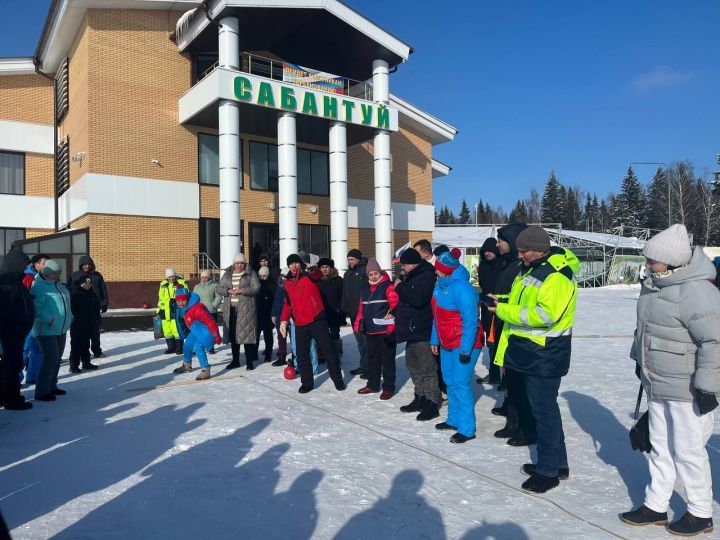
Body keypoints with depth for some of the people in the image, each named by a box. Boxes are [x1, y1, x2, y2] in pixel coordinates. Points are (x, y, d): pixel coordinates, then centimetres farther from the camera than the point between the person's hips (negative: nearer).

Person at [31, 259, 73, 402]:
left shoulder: (59, 285, 13)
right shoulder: (39, 287, -14)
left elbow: (66, 302, 24)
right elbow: (36, 307, -24)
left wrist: (69, 318, 15)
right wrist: (49, 319, -28)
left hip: (61, 329, 9)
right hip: (46, 330, -9)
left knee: (57, 357, 15)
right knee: (51, 358, -13)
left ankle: (51, 386, 27)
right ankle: (42, 392, -5)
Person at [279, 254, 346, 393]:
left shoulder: (309, 277, 0)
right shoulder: (288, 284, 13)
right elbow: (288, 304, 18)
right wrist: (284, 320, 11)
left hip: (317, 320, -5)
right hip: (300, 324, 5)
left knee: (328, 350, 0)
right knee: (301, 354, 6)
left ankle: (338, 380, 11)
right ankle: (307, 383, 20)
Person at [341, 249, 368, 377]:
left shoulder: (365, 270, -9)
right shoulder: (348, 273, 17)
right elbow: (345, 293, 20)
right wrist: (344, 309, 14)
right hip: (353, 313, 8)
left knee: (366, 340, -4)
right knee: (359, 341, 14)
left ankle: (369, 367, 3)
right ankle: (363, 366, 23)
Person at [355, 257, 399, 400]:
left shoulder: (388, 286, -8)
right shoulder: (365, 288, 14)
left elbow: (395, 302, -18)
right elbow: (361, 308, 18)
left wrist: (391, 313, -29)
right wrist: (358, 324, 14)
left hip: (385, 330, -7)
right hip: (369, 330, 7)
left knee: (387, 359, 1)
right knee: (372, 358, 17)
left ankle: (388, 387, 11)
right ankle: (372, 384, 31)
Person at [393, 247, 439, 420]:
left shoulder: (427, 276, -15)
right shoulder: (412, 276, 16)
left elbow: (417, 299, -29)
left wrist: (400, 287, -16)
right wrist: (395, 313, 14)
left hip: (422, 332, -10)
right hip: (411, 330, 11)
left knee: (427, 369, -4)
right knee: (414, 367, 17)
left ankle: (432, 404, 4)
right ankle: (420, 398, 28)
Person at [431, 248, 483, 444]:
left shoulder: (462, 288, -22)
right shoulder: (440, 285, 6)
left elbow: (470, 321, -23)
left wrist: (465, 349, -24)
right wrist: (435, 340, 15)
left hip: (463, 345, -9)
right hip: (447, 344, 9)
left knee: (461, 384, -7)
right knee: (451, 382, 16)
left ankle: (467, 429, 3)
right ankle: (454, 420, 30)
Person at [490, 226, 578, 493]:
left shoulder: (557, 275, -19)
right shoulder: (531, 269, 12)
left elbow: (544, 314, -29)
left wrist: (503, 310, -23)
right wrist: (501, 300, 2)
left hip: (545, 356, -10)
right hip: (529, 351, 10)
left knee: (544, 409, 0)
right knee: (543, 407, 18)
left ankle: (549, 470, 15)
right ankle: (556, 462, 32)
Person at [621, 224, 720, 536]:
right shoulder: (654, 285, 4)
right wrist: (640, 360, 22)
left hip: (687, 390, -8)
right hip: (657, 385, 9)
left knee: (687, 451, 8)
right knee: (660, 448, 18)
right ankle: (655, 506, 32)